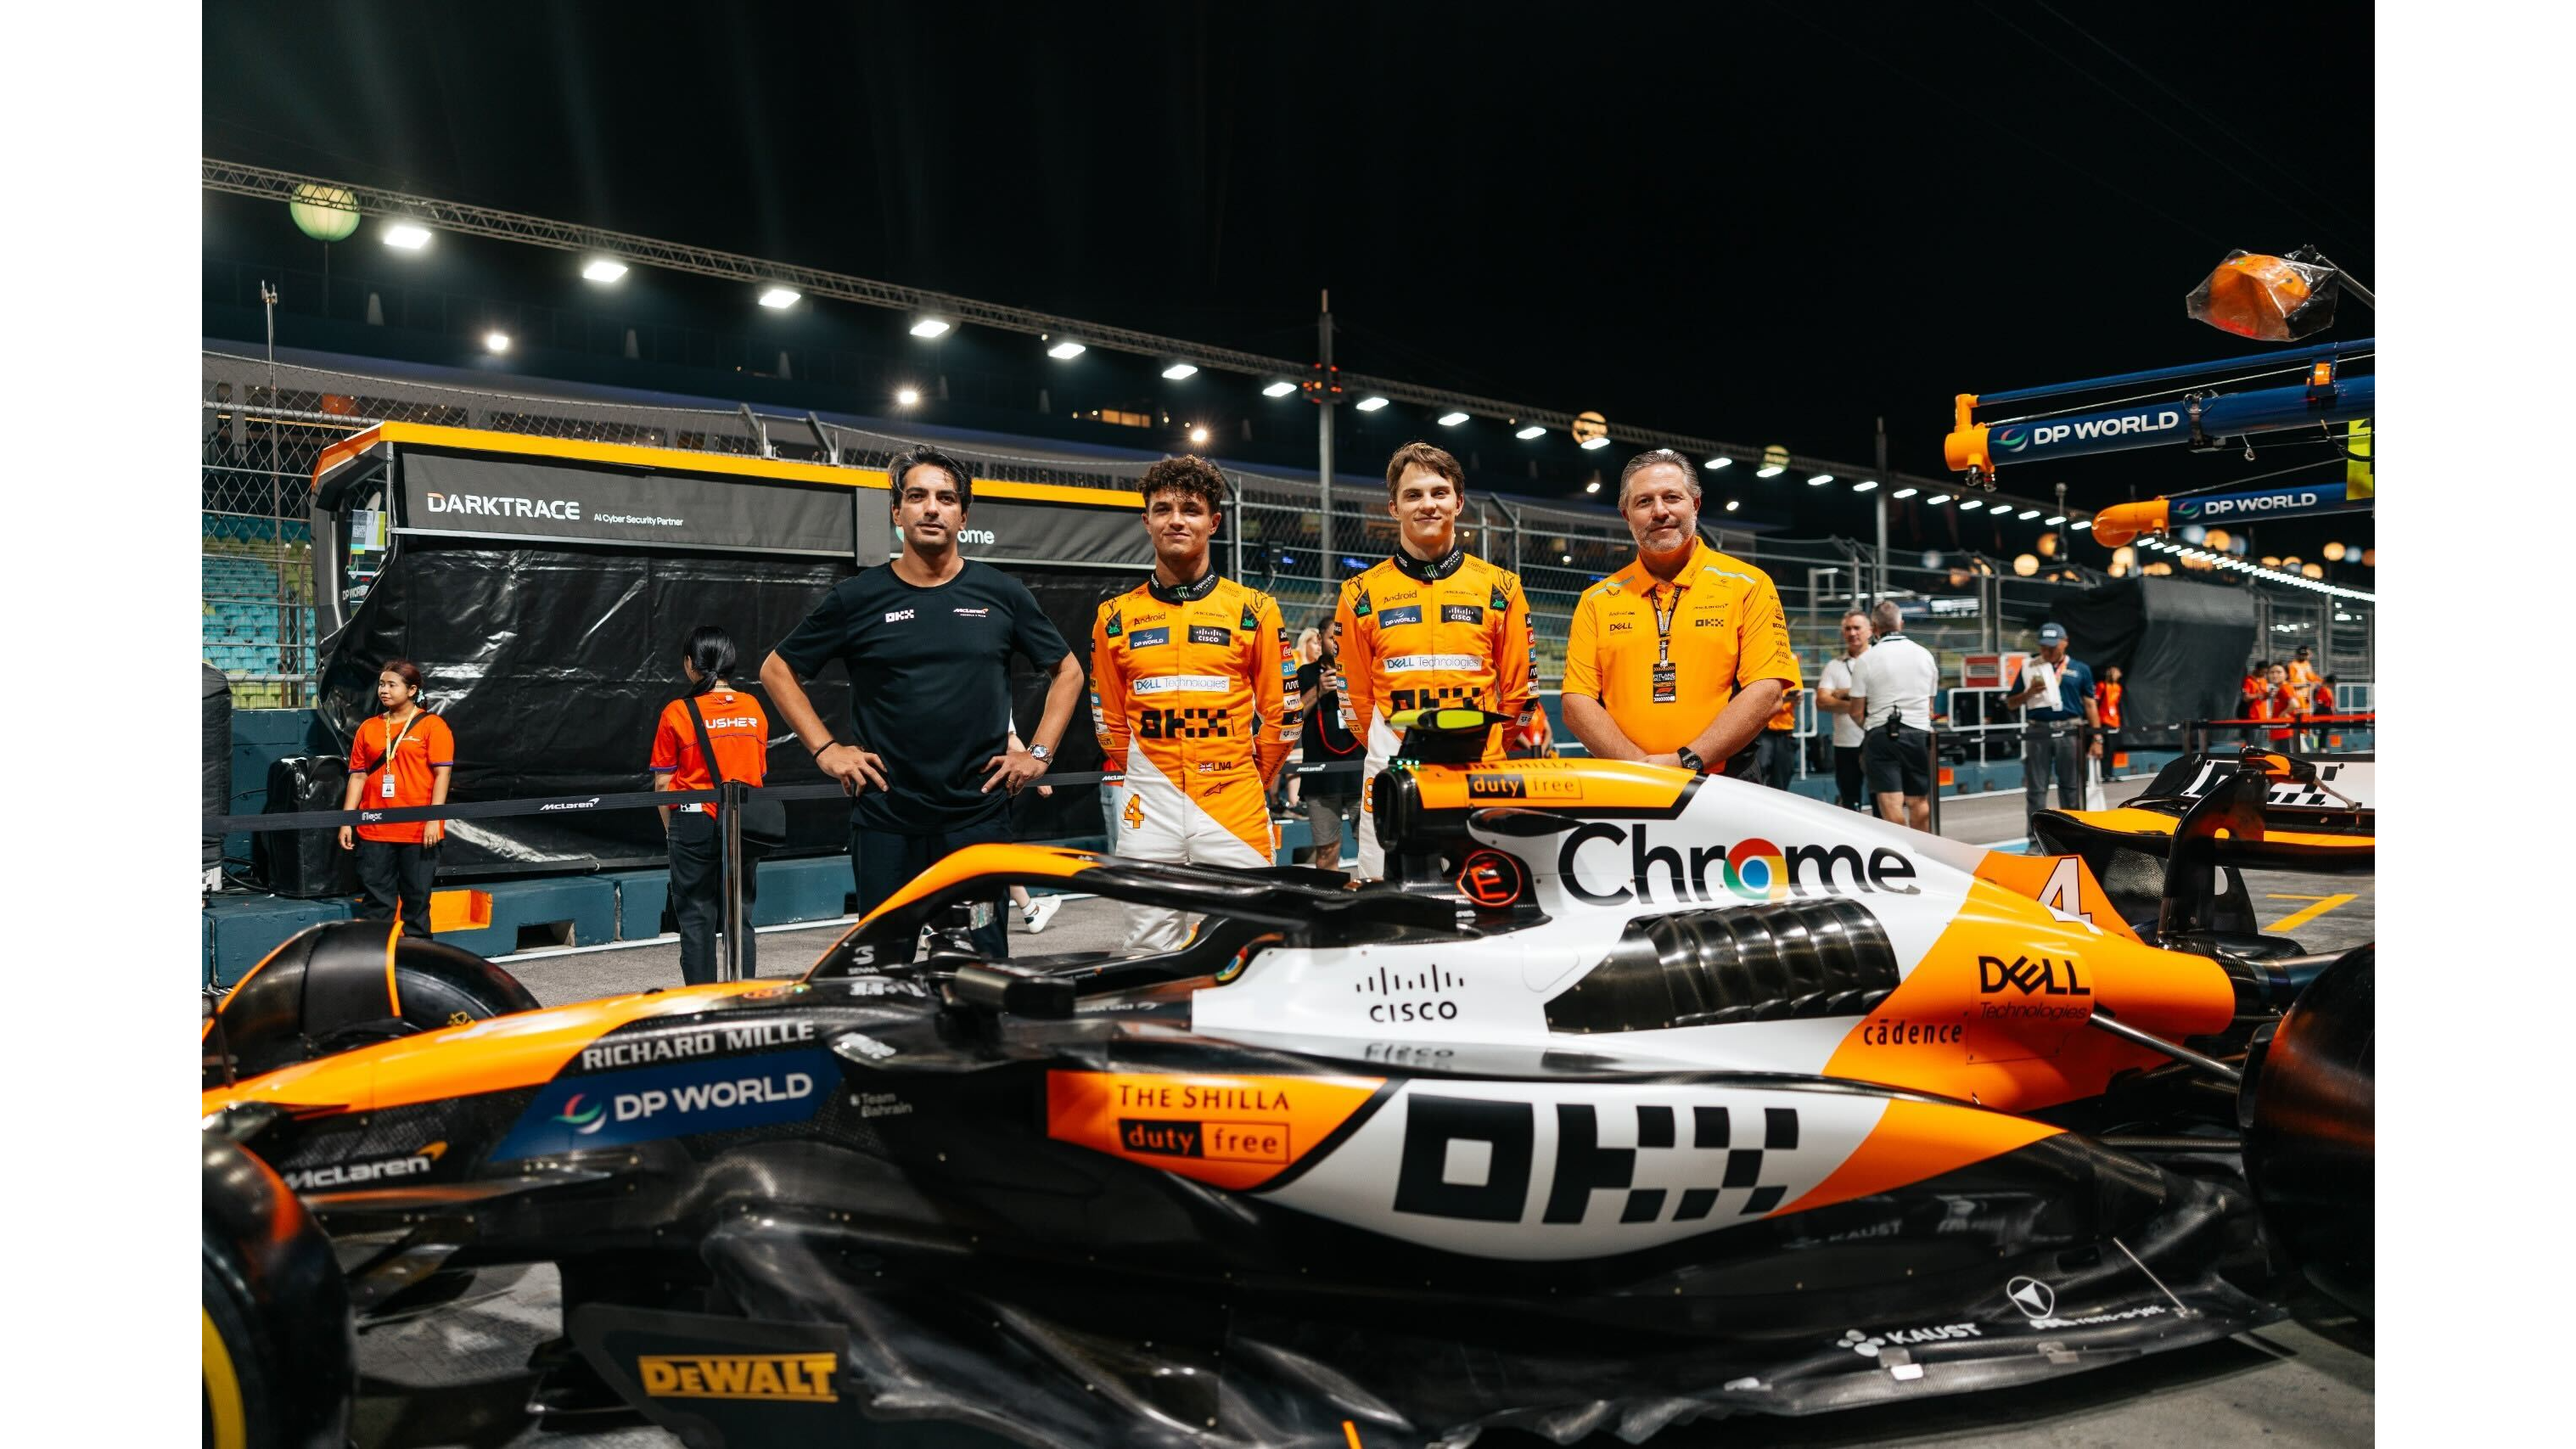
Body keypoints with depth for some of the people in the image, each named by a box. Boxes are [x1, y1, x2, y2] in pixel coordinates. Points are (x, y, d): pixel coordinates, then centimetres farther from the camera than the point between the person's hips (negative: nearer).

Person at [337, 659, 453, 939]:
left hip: (418, 830, -4)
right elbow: (358, 776, 11)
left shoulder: (432, 725, -2)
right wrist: (346, 821, 5)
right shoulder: (368, 727, 11)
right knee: (376, 900, 7)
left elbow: (442, 773, -7)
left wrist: (434, 820, -13)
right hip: (374, 831, 4)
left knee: (417, 898, 6)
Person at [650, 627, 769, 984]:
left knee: (696, 919, 6)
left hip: (694, 822, -3)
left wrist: (670, 829, 9)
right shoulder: (753, 709, 2)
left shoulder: (677, 713, -7)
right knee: (740, 917, 9)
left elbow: (662, 783, -3)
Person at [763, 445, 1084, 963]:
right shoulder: (858, 598, 3)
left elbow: (1067, 672, 14)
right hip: (884, 819, 0)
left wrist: (1038, 752, 4)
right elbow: (777, 670, 12)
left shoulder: (1002, 594, 4)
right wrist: (825, 749, 2)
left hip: (979, 817, 0)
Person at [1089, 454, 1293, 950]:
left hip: (1235, 802, -1)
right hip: (1148, 810, 2)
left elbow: (1279, 711, 8)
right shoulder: (1116, 617, 9)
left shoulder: (1254, 609, 4)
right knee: (1149, 951, 5)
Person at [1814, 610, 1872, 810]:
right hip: (1846, 744, 3)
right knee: (1850, 802, 9)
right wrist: (1854, 705, -13)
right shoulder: (1834, 665, 10)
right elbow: (1821, 702, 0)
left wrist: (1846, 693, -7)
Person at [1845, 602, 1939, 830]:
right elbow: (1930, 705, 14)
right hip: (1918, 733, 4)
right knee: (1919, 801, 13)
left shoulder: (1866, 660, -5)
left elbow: (1856, 711, -4)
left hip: (1881, 734, -3)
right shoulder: (1925, 655, 9)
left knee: (1891, 802, -6)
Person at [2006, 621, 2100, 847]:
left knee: (2071, 786, 9)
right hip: (2038, 732, 0)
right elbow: (2011, 702, 9)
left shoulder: (2080, 669, 7)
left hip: (2070, 732, 0)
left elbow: (2090, 704, 6)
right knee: (2036, 789, 0)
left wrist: (2096, 738, 0)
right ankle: (2036, 840, 4)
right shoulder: (2030, 668, 8)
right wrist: (2029, 693, -11)